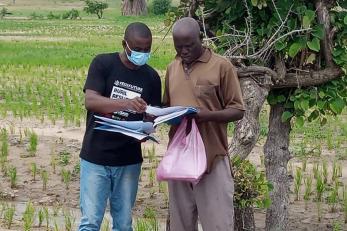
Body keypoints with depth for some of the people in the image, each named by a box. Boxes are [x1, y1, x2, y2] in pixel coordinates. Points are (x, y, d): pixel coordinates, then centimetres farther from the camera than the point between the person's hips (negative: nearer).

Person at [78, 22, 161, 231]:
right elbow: (90, 101, -17)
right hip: (96, 158, -3)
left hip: (129, 162, 3)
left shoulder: (151, 77, 5)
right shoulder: (103, 64, -5)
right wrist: (126, 103, -33)